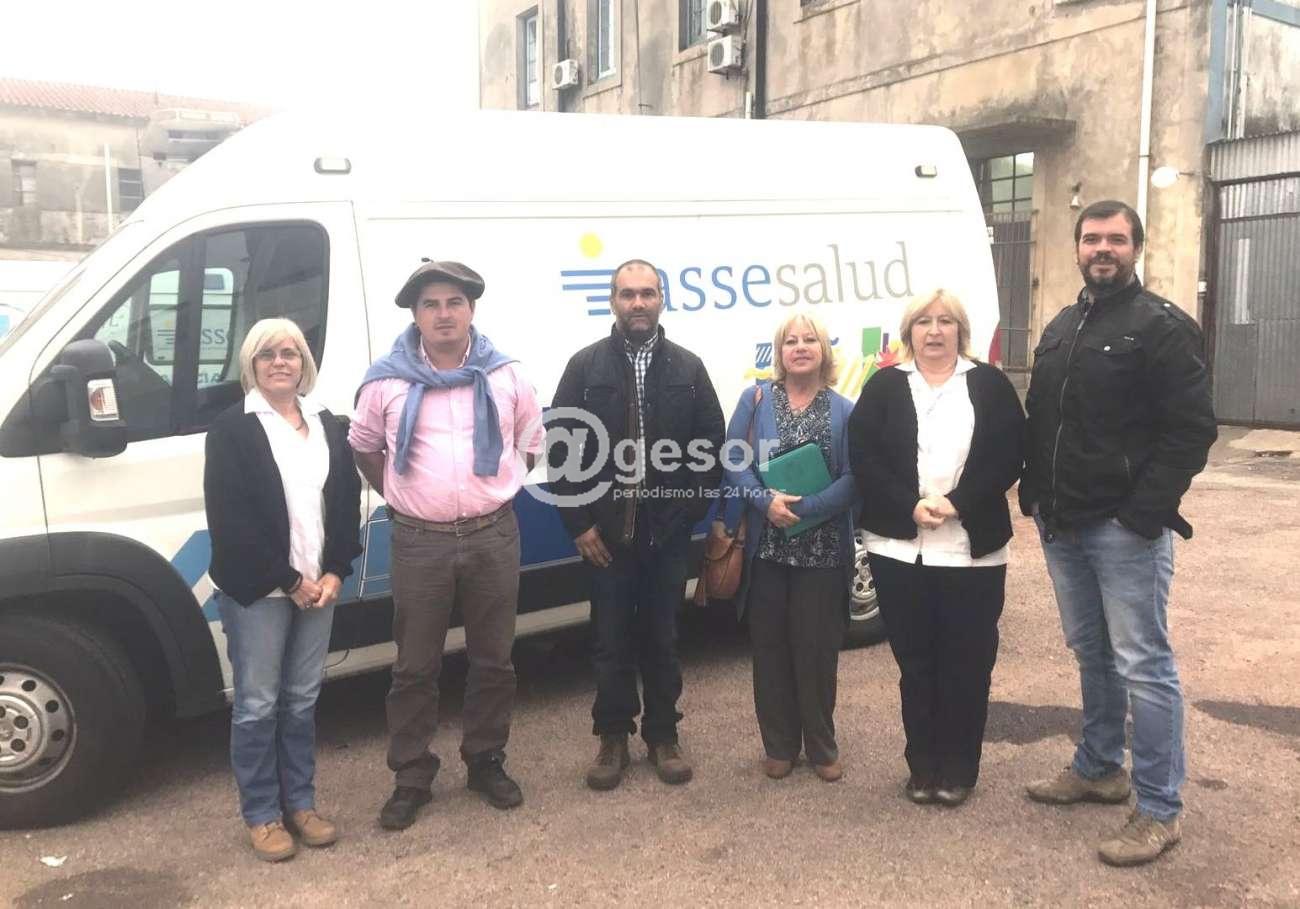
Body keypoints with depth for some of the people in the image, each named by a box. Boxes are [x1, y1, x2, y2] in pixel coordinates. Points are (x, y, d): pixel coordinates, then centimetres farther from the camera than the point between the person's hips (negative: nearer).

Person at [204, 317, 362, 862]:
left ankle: (300, 803, 26)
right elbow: (229, 520, -13)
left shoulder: (326, 425, 10)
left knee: (302, 700, 14)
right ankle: (261, 814, 18)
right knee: (258, 704, 4)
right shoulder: (231, 430, -6)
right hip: (257, 590, -5)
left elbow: (347, 503, 8)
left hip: (317, 585, 5)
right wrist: (288, 581, -14)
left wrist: (334, 573, -5)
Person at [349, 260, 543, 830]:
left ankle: (486, 762, 29)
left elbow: (530, 442, 16)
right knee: (415, 667, 6)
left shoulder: (504, 376, 2)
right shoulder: (388, 382, -1)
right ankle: (411, 779, 21)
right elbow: (363, 447, 15)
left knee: (493, 660, 11)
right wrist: (397, 499, 9)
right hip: (420, 542, -1)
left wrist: (498, 492, 10)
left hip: (493, 537, 1)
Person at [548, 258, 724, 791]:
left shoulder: (688, 367, 5)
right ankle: (613, 737, 23)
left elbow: (711, 446, 5)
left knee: (662, 636, 11)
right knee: (612, 638, 8)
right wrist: (579, 523, -6)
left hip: (668, 531, 1)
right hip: (607, 532, -1)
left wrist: (694, 511, -1)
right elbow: (560, 447, -2)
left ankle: (662, 735, 26)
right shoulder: (586, 365, 0)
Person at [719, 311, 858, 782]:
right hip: (766, 547, 1)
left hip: (821, 550, 0)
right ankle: (779, 746, 22)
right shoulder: (755, 399, 4)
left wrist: (803, 509, -17)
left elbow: (852, 479, -5)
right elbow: (734, 461, -2)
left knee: (817, 648, 5)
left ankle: (821, 746, 22)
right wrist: (766, 501, -17)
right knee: (770, 647, 7)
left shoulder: (844, 411, 3)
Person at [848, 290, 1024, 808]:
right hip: (900, 548, 1)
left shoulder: (989, 385, 6)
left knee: (966, 663, 5)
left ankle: (959, 769, 19)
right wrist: (911, 506, -14)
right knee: (915, 662, 9)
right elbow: (863, 457, -2)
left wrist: (956, 503, -14)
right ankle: (923, 767, 22)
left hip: (973, 549, 0)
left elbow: (1007, 456, -2)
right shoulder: (884, 387, 7)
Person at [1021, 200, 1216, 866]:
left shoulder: (1163, 327, -8)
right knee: (1091, 653, 18)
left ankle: (1159, 811, 8)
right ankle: (1098, 769, 34)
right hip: (1061, 525, 7)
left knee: (1142, 664, -2)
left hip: (1124, 528, -7)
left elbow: (1192, 430, -13)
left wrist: (1145, 511, -19)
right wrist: (1035, 493, 11)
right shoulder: (1060, 329, 15)